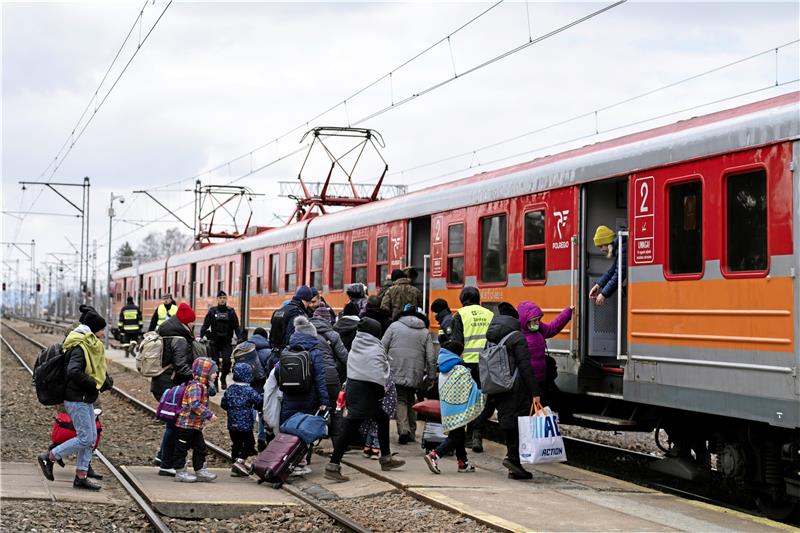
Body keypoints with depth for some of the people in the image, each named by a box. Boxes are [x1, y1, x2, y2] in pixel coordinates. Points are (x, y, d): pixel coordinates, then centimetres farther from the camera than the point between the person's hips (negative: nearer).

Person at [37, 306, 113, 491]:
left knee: (91, 438, 9)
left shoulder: (91, 346, 12)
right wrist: (95, 384, -21)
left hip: (86, 399, 10)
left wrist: (106, 380, -2)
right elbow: (73, 372, -30)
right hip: (76, 399, -10)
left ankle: (81, 476, 15)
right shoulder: (79, 347, -18)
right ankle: (49, 457, 3)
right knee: (85, 438, -9)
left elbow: (100, 369, 19)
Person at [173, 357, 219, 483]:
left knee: (200, 447, 12)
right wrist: (209, 415, -27)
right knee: (182, 448, 1)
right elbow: (195, 405, -31)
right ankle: (180, 472, 8)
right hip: (186, 424, -10)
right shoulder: (195, 386, -20)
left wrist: (209, 414, 15)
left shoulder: (202, 386, 13)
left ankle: (200, 470, 18)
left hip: (196, 425, 10)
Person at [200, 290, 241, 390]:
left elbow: (236, 326, 6)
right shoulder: (212, 311, 4)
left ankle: (224, 378, 15)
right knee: (215, 362, 1)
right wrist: (201, 336, -10)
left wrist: (239, 338, -7)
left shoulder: (231, 311, 5)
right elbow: (205, 325, 2)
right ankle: (214, 382, 15)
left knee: (227, 361, -11)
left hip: (227, 342, 0)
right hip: (214, 342, 0)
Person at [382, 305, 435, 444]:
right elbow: (430, 358, 4)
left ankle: (403, 429, -17)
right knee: (411, 401, 17)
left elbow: (382, 347, 0)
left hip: (396, 371, -2)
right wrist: (430, 377, 10)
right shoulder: (425, 332, 10)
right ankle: (412, 432, 18)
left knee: (400, 400, 1)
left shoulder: (395, 326, 6)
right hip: (415, 374, 2)